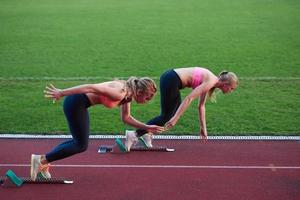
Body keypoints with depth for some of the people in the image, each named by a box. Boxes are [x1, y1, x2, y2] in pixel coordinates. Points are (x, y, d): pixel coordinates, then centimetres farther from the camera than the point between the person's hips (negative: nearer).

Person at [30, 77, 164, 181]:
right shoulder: (120, 93, -24)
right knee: (81, 145, -2)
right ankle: (41, 160, 3)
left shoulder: (128, 94, 4)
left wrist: (146, 127, 11)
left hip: (80, 104, 9)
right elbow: (91, 87, -27)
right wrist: (61, 93, -28)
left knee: (79, 142, 16)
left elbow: (126, 118, 17)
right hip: (75, 103, -9)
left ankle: (43, 161, 19)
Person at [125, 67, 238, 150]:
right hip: (171, 80, -9)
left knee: (176, 112, 16)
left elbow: (201, 106, 24)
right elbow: (189, 98, -21)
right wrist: (175, 118, -24)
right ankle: (134, 135, -5)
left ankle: (147, 134, 14)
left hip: (170, 78, 9)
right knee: (166, 117, -3)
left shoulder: (209, 80, 16)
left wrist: (203, 128, 26)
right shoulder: (211, 82, -11)